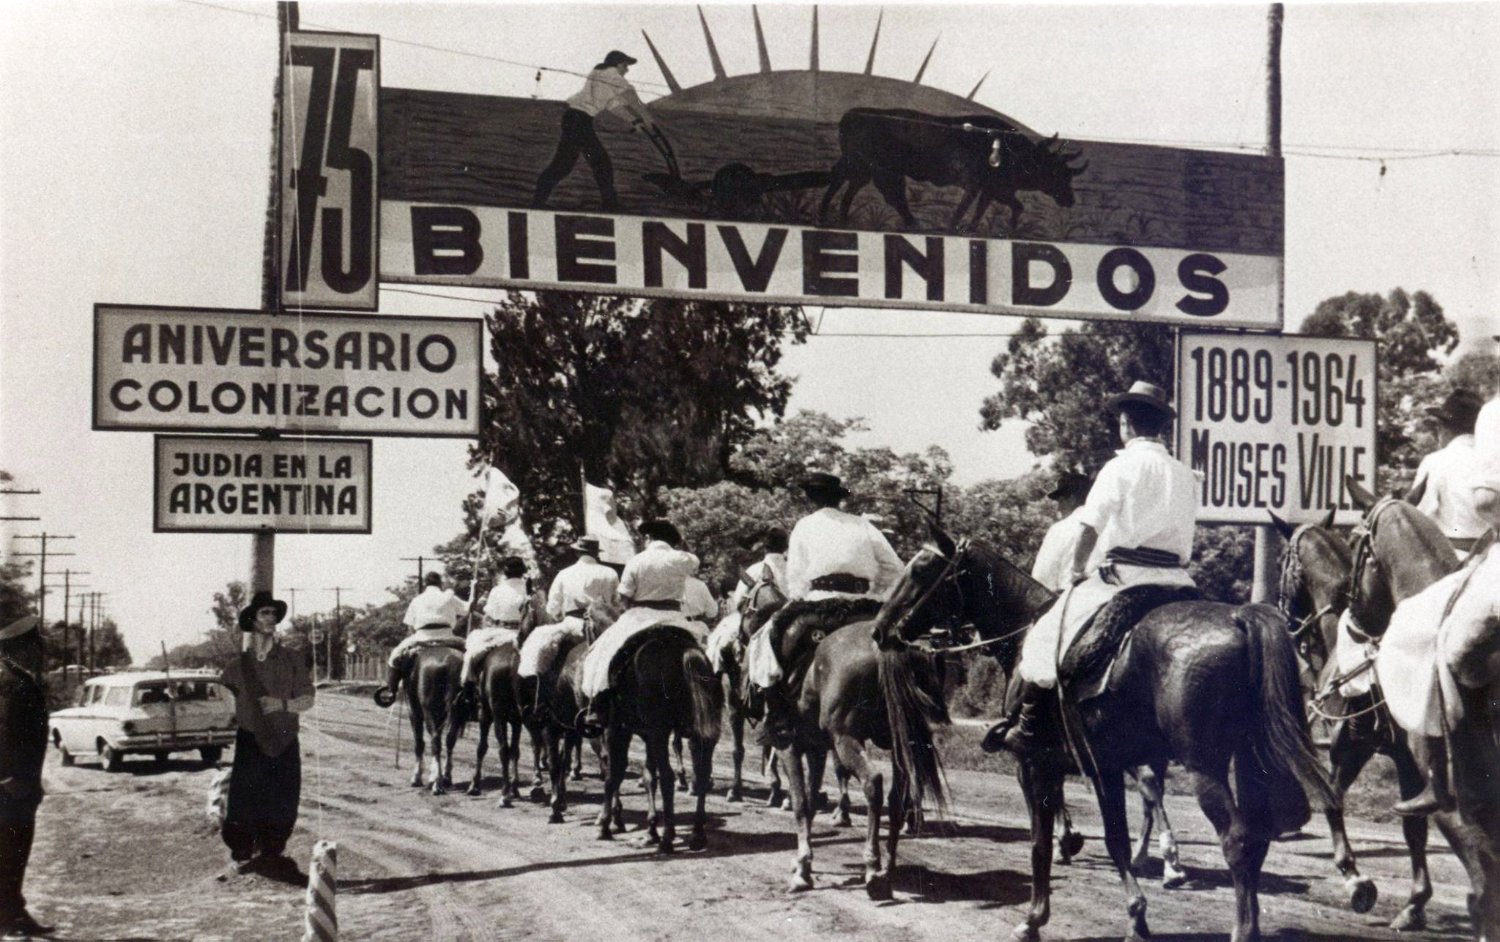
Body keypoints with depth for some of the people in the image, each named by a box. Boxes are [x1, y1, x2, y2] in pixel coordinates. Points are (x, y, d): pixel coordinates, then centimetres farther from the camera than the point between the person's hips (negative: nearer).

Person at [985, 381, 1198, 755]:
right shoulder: (1186, 476, 12)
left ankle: (1023, 727, 2)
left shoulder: (1121, 467, -3)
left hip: (1123, 574, -4)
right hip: (1175, 580, 5)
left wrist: (1078, 569, 3)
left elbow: (1090, 528, -9)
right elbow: (1185, 544, 12)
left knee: (1048, 635, 5)